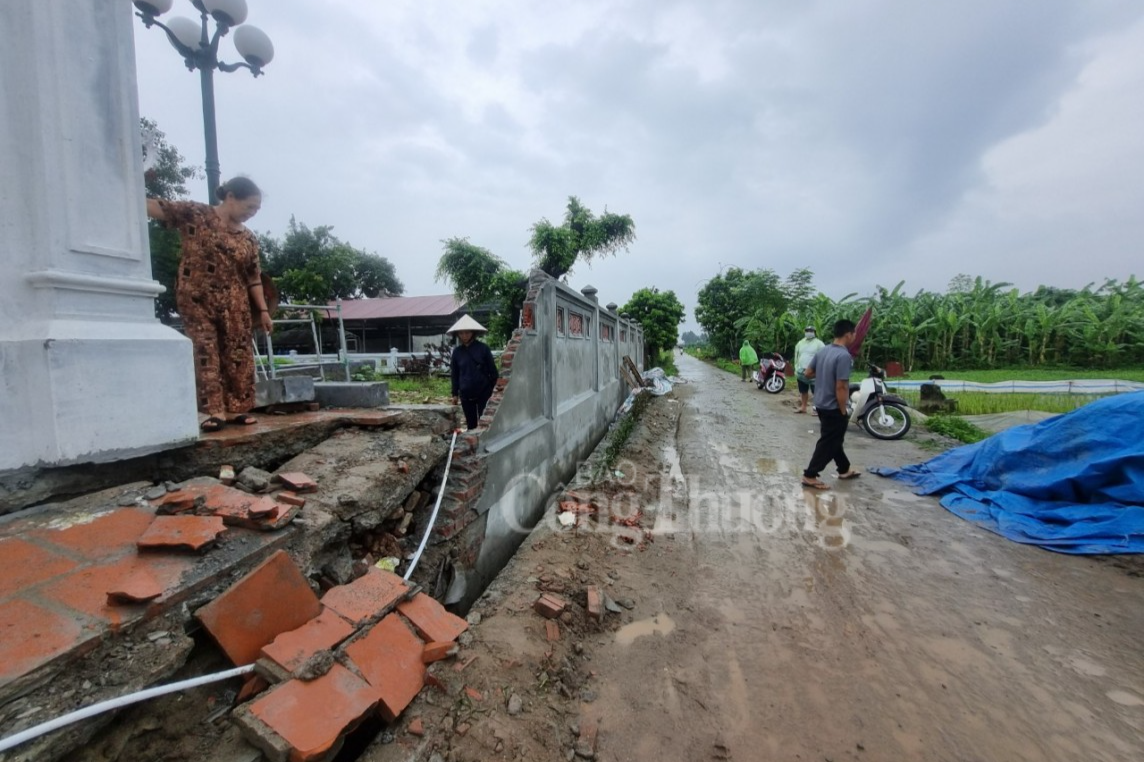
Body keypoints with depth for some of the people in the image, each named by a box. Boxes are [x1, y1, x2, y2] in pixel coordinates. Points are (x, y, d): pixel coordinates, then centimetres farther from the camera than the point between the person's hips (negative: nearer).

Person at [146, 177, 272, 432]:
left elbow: (254, 277, 8)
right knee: (205, 352, -5)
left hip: (234, 303, 4)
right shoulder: (195, 214, 0)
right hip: (196, 299, -3)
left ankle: (235, 408, 8)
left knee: (238, 353, 0)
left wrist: (263, 310, 5)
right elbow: (155, 207, -5)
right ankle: (215, 410, -5)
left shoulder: (248, 238, 8)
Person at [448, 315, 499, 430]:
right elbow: (455, 374, 10)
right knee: (471, 425, 11)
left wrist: (493, 390, -3)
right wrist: (455, 394, 10)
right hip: (466, 395, 3)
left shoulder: (483, 348, -5)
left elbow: (493, 370, -2)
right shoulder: (457, 351, 3)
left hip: (483, 393, -3)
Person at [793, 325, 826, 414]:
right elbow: (796, 357, 18)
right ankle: (803, 407, 27)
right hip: (801, 372, 6)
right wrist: (796, 368, 13)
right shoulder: (800, 343, 12)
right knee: (803, 391, 16)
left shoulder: (819, 344, -7)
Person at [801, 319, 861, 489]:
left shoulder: (822, 351, 3)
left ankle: (844, 470, 38)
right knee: (828, 443, 2)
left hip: (821, 404, 9)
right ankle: (809, 476, 6)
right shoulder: (844, 356, -22)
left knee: (834, 440, 22)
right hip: (833, 408, -9)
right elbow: (840, 388, -24)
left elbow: (808, 373, 11)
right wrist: (843, 412, -16)